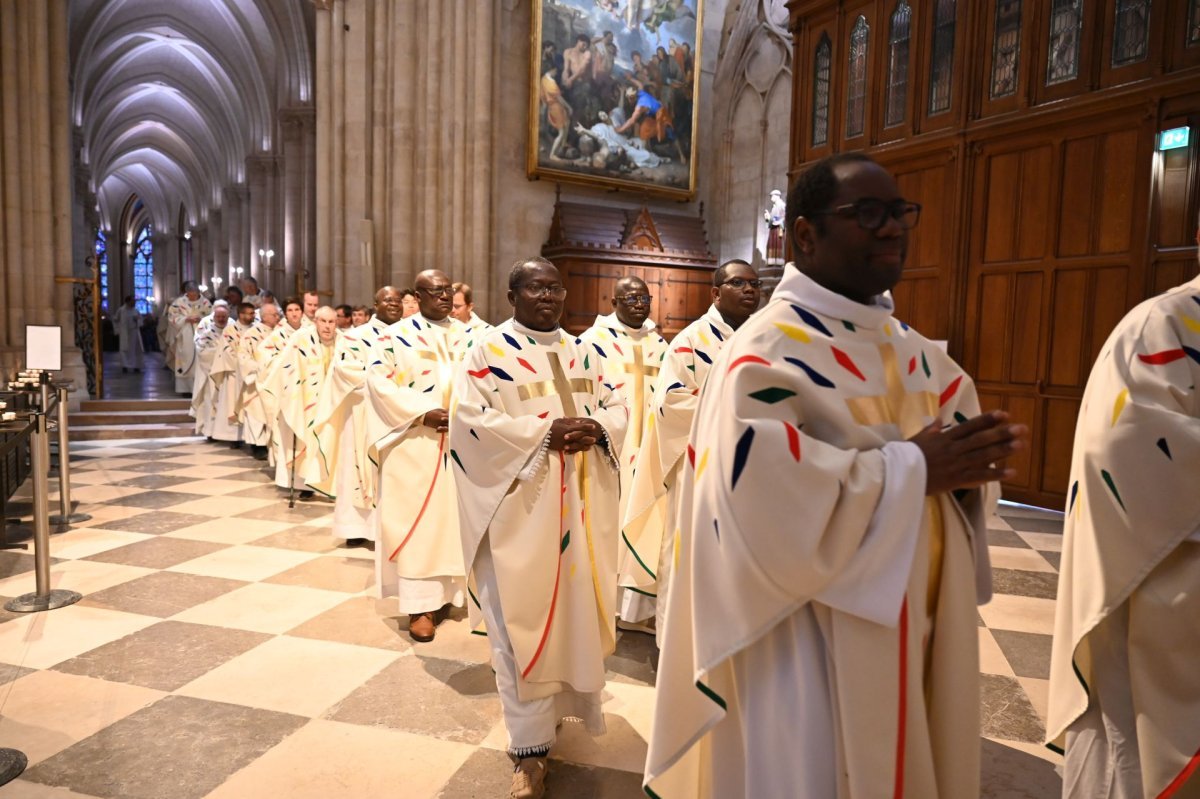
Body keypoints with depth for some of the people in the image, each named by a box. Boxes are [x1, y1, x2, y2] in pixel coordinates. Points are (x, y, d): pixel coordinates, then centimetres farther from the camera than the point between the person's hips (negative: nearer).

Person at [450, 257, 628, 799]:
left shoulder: (580, 352, 13)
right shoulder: (489, 350, -3)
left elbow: (617, 405, 12)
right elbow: (469, 418, -13)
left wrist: (597, 428, -12)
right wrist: (543, 431, -20)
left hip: (579, 505, 6)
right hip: (521, 506, -5)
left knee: (575, 608, 14)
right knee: (524, 618, 0)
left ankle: (559, 702, 37)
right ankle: (530, 742, 11)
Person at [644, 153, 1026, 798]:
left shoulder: (909, 347, 8)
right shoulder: (766, 351, -18)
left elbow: (950, 438, 10)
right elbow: (764, 496, -29)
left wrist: (966, 464, -13)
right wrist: (910, 467, -22)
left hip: (916, 625, 8)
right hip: (818, 643, -7)